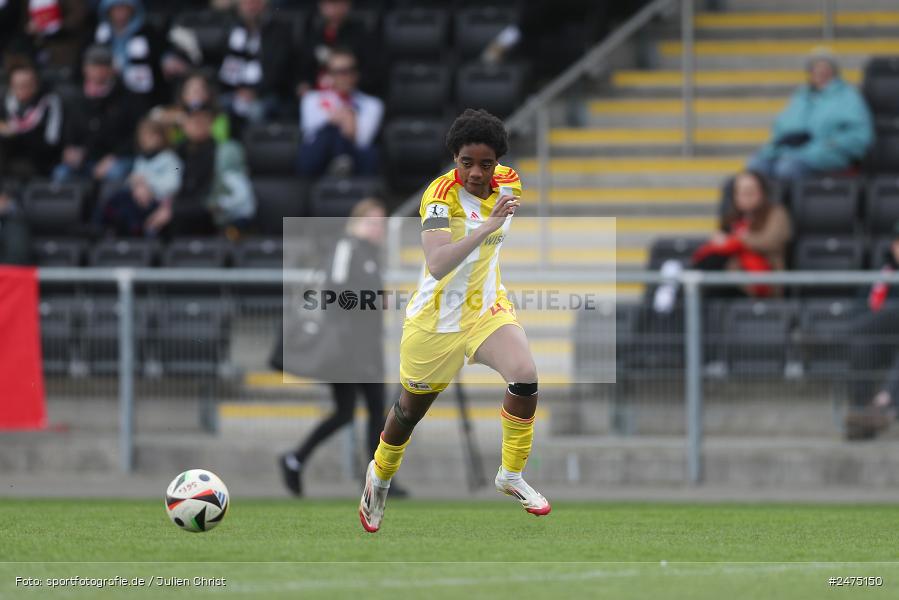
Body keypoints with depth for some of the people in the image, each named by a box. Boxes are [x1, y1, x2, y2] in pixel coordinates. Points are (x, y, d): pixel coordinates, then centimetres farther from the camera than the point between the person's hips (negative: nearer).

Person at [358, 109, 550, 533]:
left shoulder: (508, 183, -7)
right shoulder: (441, 195, -26)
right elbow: (438, 263, -42)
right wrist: (487, 227, -49)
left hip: (488, 307, 4)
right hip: (437, 318, -4)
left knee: (525, 377, -23)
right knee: (411, 409, 14)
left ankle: (511, 475, -3)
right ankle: (380, 476, 45)